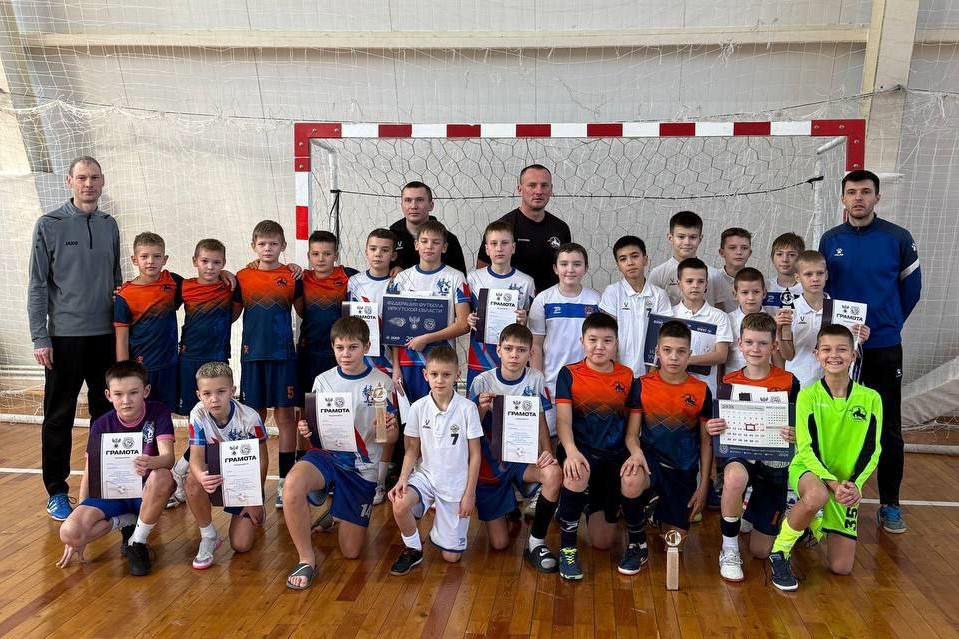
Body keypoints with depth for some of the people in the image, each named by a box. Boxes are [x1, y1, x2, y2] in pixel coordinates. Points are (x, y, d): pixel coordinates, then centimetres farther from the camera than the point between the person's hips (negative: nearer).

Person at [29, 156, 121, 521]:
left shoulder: (109, 226, 9)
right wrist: (39, 338, -10)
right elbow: (37, 286, -5)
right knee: (59, 416, 3)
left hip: (105, 336, 4)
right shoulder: (49, 225, -4)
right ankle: (56, 491, 14)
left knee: (106, 412, 11)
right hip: (64, 336, -4)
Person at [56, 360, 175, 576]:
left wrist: (151, 463, -49)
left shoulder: (158, 413, -10)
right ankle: (127, 523, 3)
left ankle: (138, 542, -15)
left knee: (162, 477, -38)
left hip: (145, 493, -2)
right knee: (69, 533, -25)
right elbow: (89, 475, -1)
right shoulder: (102, 425, -4)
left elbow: (168, 457, -23)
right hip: (111, 493, 2)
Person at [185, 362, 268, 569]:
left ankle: (253, 517, 25)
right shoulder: (198, 415, -18)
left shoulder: (249, 418, -23)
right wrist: (202, 477, -48)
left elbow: (262, 459, -12)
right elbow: (196, 457, -23)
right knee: (193, 480, -35)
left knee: (241, 546, -11)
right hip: (216, 475, 2)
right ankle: (209, 537, -11)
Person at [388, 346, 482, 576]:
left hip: (456, 483, -1)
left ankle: (439, 530, 35)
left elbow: (474, 454, -5)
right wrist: (402, 478, -14)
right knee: (400, 505, -32)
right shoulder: (418, 407, -5)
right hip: (425, 475, 1)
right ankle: (413, 550, -2)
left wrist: (470, 494, -6)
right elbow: (412, 450, 3)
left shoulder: (467, 408, -11)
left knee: (451, 556, 0)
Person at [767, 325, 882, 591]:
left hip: (848, 485, 3)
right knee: (817, 496, -42)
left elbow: (872, 451, -2)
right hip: (808, 470, -3)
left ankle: (817, 527, 33)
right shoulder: (808, 395, -9)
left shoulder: (870, 398, -3)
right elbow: (806, 448, -12)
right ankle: (779, 553, -17)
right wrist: (831, 482, -26)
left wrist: (854, 484, -18)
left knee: (841, 567, 0)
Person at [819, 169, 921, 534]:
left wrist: (889, 323, 10)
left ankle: (890, 504, 16)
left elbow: (911, 287, 5)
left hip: (884, 347, -2)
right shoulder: (830, 240, 1)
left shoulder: (898, 239, -5)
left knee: (889, 428, 4)